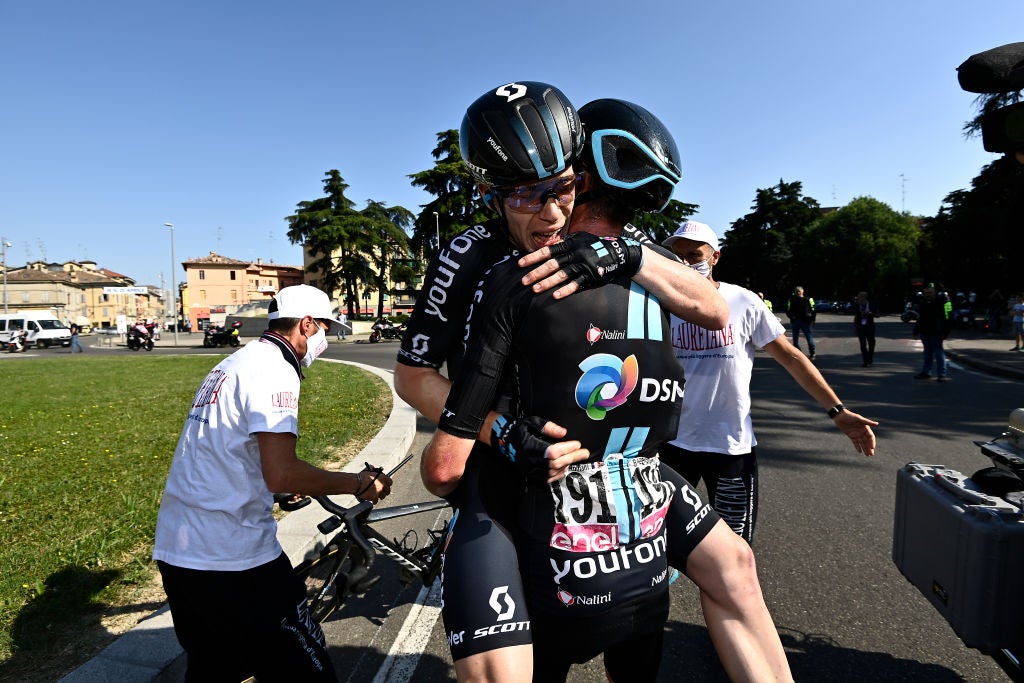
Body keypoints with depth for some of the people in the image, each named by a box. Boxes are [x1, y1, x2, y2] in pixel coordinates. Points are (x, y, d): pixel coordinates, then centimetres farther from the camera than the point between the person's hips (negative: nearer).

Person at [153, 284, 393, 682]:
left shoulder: (235, 362, 16)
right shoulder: (274, 369, -15)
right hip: (232, 560, -10)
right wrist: (357, 483, -13)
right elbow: (281, 473, -26)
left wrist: (296, 485, 35)